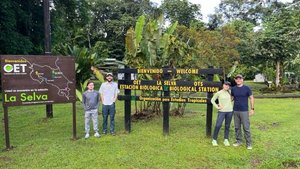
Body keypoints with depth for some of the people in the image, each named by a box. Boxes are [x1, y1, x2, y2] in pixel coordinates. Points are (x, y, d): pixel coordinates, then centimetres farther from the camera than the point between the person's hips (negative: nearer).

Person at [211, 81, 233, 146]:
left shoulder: (230, 92, 4)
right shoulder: (218, 93, -5)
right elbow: (212, 100, 2)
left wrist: (230, 103, 8)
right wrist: (217, 107, -6)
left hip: (229, 111, 4)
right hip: (221, 111, -3)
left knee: (227, 126, 9)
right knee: (218, 126, -7)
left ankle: (226, 140, 21)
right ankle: (214, 140, 6)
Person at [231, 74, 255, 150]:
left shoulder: (247, 88, -2)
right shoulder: (233, 89, 5)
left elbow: (251, 98, 1)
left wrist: (252, 108, -4)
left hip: (244, 111, -3)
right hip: (235, 111, 3)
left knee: (246, 128, -1)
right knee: (237, 127, 10)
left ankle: (248, 143, 10)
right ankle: (238, 141, 23)